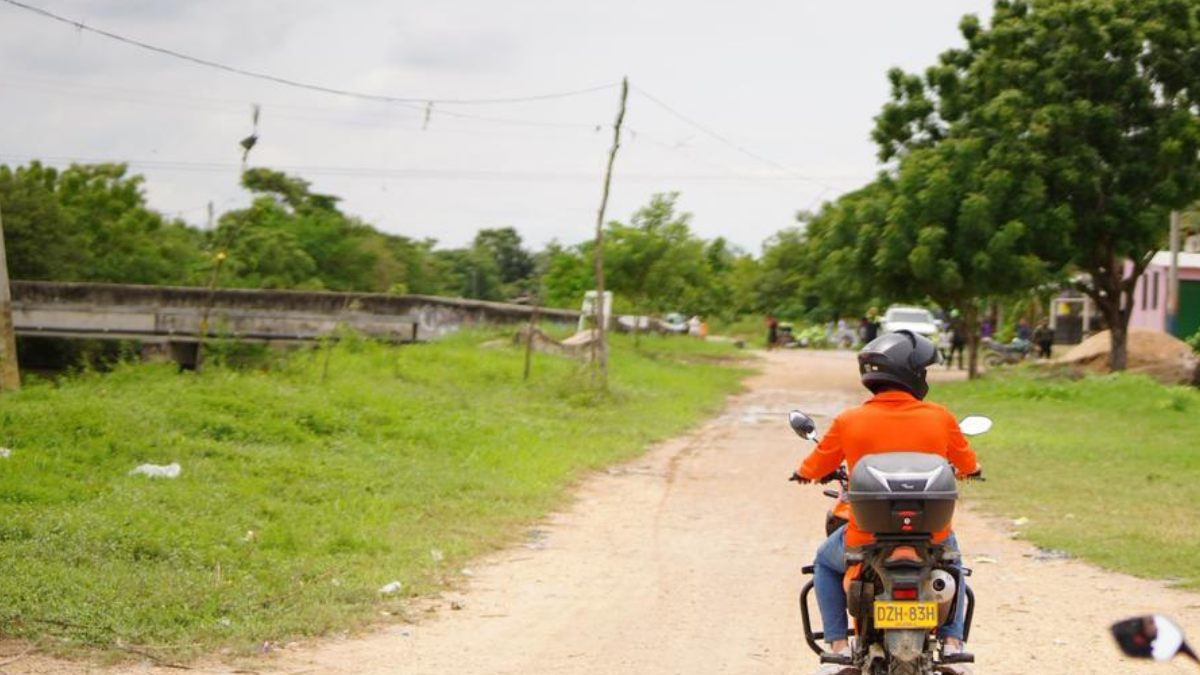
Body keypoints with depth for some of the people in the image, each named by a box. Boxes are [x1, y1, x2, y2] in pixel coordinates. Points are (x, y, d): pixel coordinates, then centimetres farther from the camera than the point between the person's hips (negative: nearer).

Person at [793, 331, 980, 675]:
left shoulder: (849, 421, -6)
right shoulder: (939, 417, -4)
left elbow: (815, 467, 9)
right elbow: (968, 464, 13)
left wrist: (803, 474, 34)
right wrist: (972, 470, 39)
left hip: (867, 539, -1)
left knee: (826, 562, 31)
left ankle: (840, 647, 17)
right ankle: (952, 642, 21)